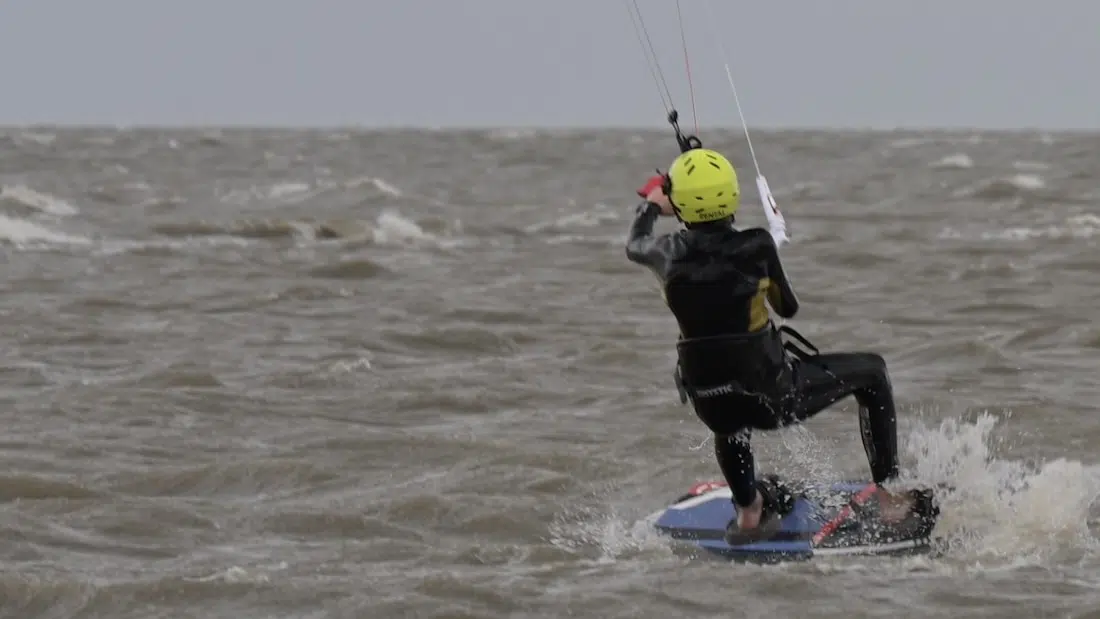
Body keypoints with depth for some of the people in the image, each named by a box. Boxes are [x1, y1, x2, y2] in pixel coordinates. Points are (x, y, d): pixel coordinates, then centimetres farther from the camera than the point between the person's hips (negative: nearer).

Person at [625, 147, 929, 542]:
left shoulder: (669, 255, -10)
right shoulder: (756, 247, -16)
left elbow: (634, 246, 17)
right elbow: (789, 307, 2)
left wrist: (651, 205, 37)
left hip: (709, 404, 3)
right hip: (772, 396, -3)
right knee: (871, 372, 20)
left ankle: (749, 510, 42)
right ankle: (888, 497, 18)